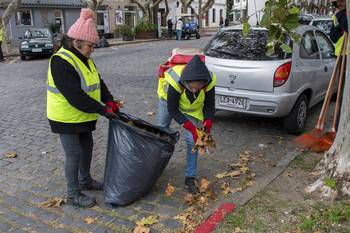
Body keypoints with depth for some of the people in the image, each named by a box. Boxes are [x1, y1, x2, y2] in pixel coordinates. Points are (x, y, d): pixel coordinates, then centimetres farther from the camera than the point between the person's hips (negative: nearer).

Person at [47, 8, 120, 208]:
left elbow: (98, 81, 9)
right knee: (74, 154, 0)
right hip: (67, 119, -9)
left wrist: (109, 101, -7)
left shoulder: (83, 59, 5)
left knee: (87, 147, 19)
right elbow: (75, 96, -30)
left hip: (82, 116, 9)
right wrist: (102, 110, -26)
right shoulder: (61, 62, -25)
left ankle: (85, 180, 39)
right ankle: (73, 195, 15)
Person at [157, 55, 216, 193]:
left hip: (193, 109, 1)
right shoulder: (175, 80, -42)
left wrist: (207, 125, -32)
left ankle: (190, 177, 3)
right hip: (169, 100, -1)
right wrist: (191, 128, -38)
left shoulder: (209, 82, -35)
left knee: (192, 140, -9)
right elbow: (172, 109, -31)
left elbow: (209, 106, -17)